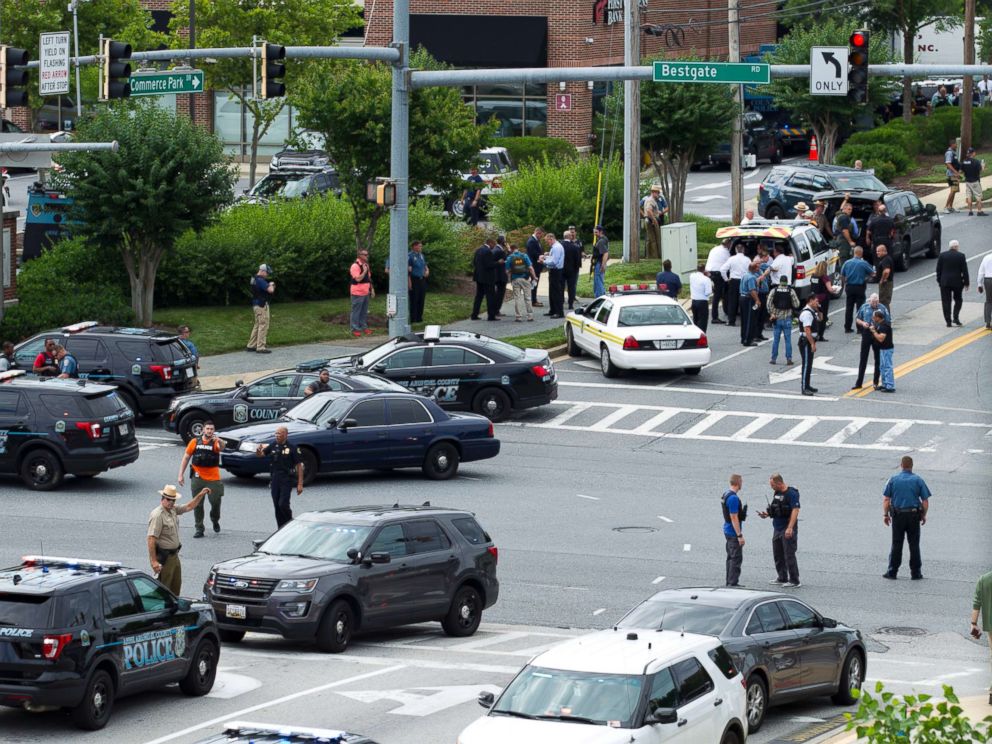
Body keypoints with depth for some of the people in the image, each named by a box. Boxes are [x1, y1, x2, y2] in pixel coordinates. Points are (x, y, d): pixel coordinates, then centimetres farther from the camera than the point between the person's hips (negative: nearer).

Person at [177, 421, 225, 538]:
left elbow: (221, 448, -28)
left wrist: (219, 441, -51)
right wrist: (181, 474, 2)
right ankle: (199, 529, 12)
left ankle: (215, 520, 31)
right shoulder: (195, 442, 2)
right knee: (197, 504, 4)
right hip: (198, 479, 1)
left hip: (213, 479, -1)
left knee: (216, 502, 1)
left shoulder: (215, 442, -4)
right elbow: (186, 458, 7)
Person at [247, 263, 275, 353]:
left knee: (257, 325, 16)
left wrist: (270, 285, 5)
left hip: (256, 305, 10)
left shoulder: (255, 279, 13)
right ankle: (260, 348, -8)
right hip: (261, 305, -10)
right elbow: (270, 290, -23)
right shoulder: (260, 280, -19)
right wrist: (271, 285, -2)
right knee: (263, 326, -7)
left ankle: (251, 346, 19)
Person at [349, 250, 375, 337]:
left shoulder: (366, 265, 13)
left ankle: (364, 327, 23)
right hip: (357, 293, -8)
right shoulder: (355, 266, -15)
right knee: (356, 311, -1)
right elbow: (358, 279, -23)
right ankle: (355, 329, 3)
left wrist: (372, 289, 18)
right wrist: (364, 271, -18)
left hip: (365, 293, 8)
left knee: (364, 311, 14)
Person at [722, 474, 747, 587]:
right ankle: (733, 583, -7)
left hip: (727, 530, 10)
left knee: (731, 557, 15)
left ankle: (729, 582, 19)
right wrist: (740, 535, -21)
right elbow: (734, 518, -23)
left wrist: (741, 514, 26)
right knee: (736, 558, -6)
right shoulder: (733, 498, -22)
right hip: (734, 532, -10)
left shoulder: (725, 494, 8)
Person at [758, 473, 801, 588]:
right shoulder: (776, 493, 12)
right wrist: (767, 514, 6)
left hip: (787, 530, -9)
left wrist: (790, 528, -29)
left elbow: (795, 511, -21)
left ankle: (794, 581, -3)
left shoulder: (791, 494, -14)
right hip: (777, 529, 9)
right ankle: (782, 578, 22)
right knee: (778, 555, 13)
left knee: (789, 555, -7)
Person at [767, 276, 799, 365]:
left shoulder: (774, 291, -3)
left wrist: (771, 314, -4)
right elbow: (796, 305, -7)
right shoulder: (791, 291, -6)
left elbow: (769, 303, -11)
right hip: (787, 319, -1)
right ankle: (789, 359, 2)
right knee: (788, 340, 4)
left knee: (775, 340, 8)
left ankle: (774, 359, 11)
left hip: (777, 319, 1)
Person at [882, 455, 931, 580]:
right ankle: (916, 572, 7)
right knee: (914, 544, 6)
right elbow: (925, 501, -2)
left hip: (897, 515, 0)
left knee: (896, 544, 6)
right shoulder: (918, 480, 0)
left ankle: (892, 571, 6)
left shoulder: (893, 480, 1)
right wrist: (924, 515, 10)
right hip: (914, 515, 0)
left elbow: (886, 500, -1)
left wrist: (885, 515, 7)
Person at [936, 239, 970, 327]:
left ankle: (948, 321, 1)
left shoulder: (942, 255, 0)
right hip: (957, 282, -1)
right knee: (958, 300, 16)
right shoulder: (961, 256, -5)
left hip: (945, 282, 1)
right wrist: (966, 283, 1)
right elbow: (964, 271, -4)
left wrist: (939, 281, 13)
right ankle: (956, 317, 2)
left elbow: (938, 270, 4)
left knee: (946, 301, 4)